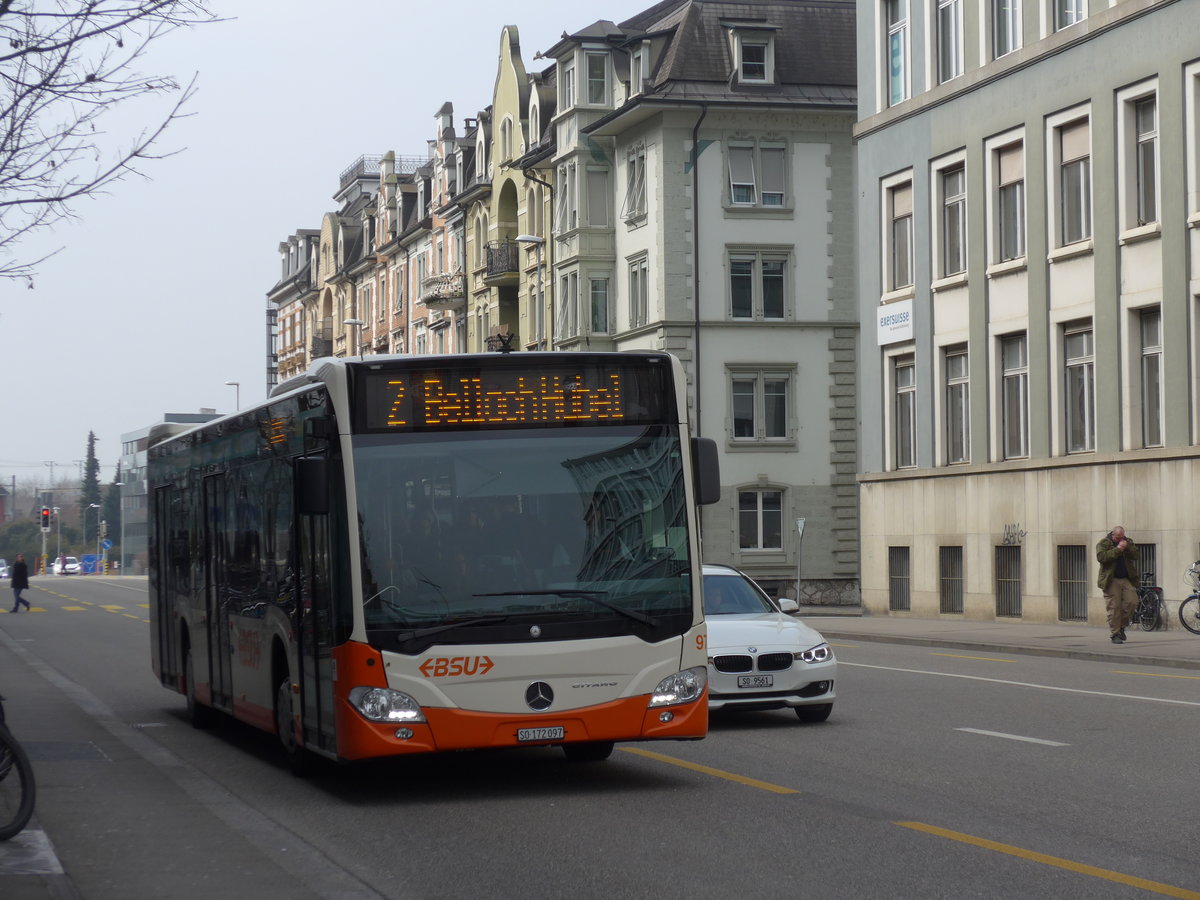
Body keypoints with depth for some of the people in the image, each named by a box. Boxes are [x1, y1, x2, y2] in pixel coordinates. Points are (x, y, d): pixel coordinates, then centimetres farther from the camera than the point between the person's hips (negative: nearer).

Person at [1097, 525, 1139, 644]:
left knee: (1132, 602, -7)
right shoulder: (1103, 543, -2)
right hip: (1111, 580, -4)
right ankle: (1114, 635, 1)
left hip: (1127, 579, 4)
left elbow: (1136, 555, 2)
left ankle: (1122, 625, 14)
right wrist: (1117, 549, -19)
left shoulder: (1128, 542, 12)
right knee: (1114, 607, -6)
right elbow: (1101, 557, -19)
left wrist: (1127, 547, -14)